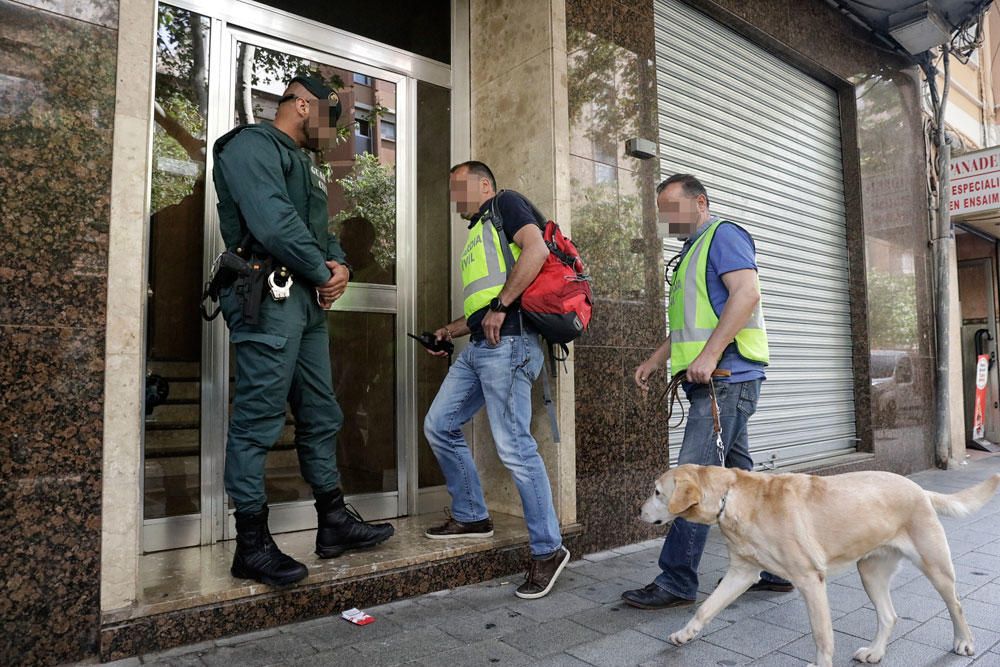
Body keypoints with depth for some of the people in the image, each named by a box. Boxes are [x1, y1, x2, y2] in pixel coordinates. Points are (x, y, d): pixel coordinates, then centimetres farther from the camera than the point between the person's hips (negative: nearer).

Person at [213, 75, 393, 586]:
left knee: (322, 417, 12)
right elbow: (273, 222, -18)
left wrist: (340, 265, 1)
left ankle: (334, 523, 22)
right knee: (257, 422, -6)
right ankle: (252, 546, 3)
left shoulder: (304, 163, 26)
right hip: (269, 298, -10)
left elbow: (322, 231, 23)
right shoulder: (252, 145, -4)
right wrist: (324, 273, -9)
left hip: (309, 303, 10)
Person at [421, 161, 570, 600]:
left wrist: (500, 306, -17)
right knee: (439, 426, 10)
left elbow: (537, 249, -15)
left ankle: (548, 550, 3)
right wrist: (451, 331, 20)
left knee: (513, 447, -10)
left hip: (507, 343, -10)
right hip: (477, 348, 10)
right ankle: (471, 516, 23)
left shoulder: (506, 205, 5)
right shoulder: (476, 235, 29)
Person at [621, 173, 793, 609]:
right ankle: (772, 568, 23)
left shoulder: (723, 235, -4)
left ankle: (677, 583, -4)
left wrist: (709, 354, -25)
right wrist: (655, 361, 21)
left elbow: (747, 292, -19)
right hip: (718, 380, 10)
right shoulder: (692, 250, 25)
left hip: (726, 376, -10)